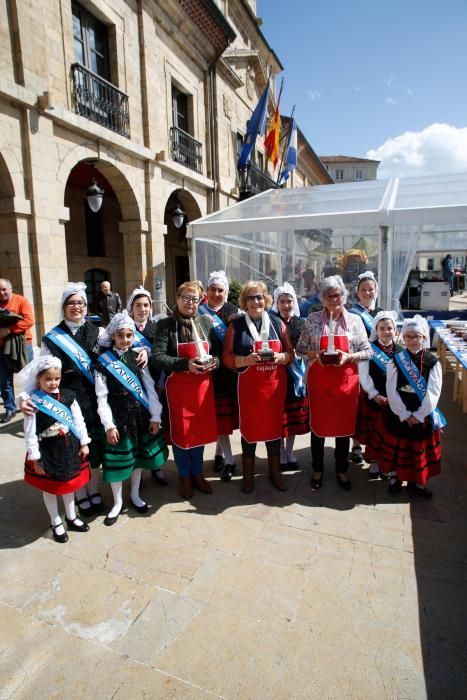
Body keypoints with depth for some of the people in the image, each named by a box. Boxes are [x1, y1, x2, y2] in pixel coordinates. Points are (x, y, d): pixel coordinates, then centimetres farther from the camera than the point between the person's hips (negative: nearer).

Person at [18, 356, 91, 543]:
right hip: (47, 451, -3)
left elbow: (79, 420, 2)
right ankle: (56, 523, 35)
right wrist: (35, 458, -10)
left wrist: (84, 443, 3)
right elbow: (30, 433, -12)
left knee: (69, 484, 20)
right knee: (50, 488, 14)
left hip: (69, 449, 3)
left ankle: (71, 517, 40)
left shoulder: (68, 395, -6)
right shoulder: (33, 401, -16)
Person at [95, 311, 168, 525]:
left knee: (139, 454, 15)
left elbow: (150, 388, 1)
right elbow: (102, 397, -7)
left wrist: (155, 417, -3)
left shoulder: (138, 357, 2)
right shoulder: (103, 361, -6)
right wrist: (108, 425, -12)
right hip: (118, 416, -3)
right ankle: (118, 501, 27)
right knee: (118, 458, 5)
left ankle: (135, 495, 36)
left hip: (140, 414, 3)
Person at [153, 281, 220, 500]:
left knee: (201, 430, 13)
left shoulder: (206, 322, 5)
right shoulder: (166, 324, -6)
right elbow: (158, 357, -15)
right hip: (178, 386, -3)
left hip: (203, 385, 3)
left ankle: (197, 474, 33)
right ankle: (184, 477, 28)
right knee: (180, 432, 8)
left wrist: (214, 361, -12)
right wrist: (185, 364, -25)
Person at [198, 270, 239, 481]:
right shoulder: (199, 312, 4)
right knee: (218, 415, 4)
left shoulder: (233, 311, 0)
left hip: (229, 372, -1)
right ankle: (228, 460, 15)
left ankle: (219, 452, 23)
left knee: (226, 413, 6)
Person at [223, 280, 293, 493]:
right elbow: (227, 357, -2)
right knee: (249, 427, 6)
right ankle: (248, 475, 23)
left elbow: (291, 353, 9)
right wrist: (246, 360, -19)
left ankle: (275, 472, 29)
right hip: (248, 386, -2)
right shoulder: (236, 325, 0)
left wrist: (280, 357, -12)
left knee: (274, 426, 11)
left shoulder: (277, 323, 6)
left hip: (275, 385, 2)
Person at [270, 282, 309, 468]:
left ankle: (290, 452, 29)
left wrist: (297, 354, -2)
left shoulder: (300, 323, 7)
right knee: (278, 416, 2)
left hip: (296, 373, 4)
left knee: (295, 416, 12)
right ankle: (281, 454, 19)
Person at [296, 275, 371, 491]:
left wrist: (348, 356, -16)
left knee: (344, 426, 11)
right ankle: (317, 469, 29)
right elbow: (300, 348, 4)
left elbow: (367, 351, 1)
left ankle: (342, 470, 31)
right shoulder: (313, 319, 0)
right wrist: (315, 355, -15)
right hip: (318, 380, 0)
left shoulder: (355, 320, 0)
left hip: (346, 381, 1)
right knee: (318, 425, 9)